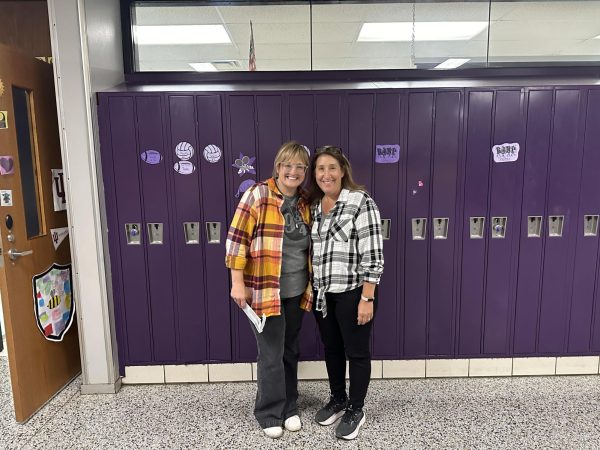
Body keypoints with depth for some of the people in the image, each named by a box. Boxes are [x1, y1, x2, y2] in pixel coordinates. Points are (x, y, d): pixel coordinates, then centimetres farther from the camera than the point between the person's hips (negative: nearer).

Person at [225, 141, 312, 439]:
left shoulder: (305, 202, 7)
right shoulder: (257, 195, -12)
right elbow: (237, 238, -12)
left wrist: (311, 284, 15)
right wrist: (238, 282, -15)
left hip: (297, 291, 6)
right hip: (264, 290, -5)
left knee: (290, 350, 17)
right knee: (271, 353, 3)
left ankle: (289, 408, 34)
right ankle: (270, 413, 24)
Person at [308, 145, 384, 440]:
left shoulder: (361, 202, -13)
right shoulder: (315, 205, 8)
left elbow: (372, 256, -16)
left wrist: (367, 298, -18)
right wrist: (313, 289, 12)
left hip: (352, 293, -6)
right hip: (322, 293, 6)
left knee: (356, 352, 9)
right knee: (331, 348, 19)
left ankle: (355, 410, 28)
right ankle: (337, 400, 39)